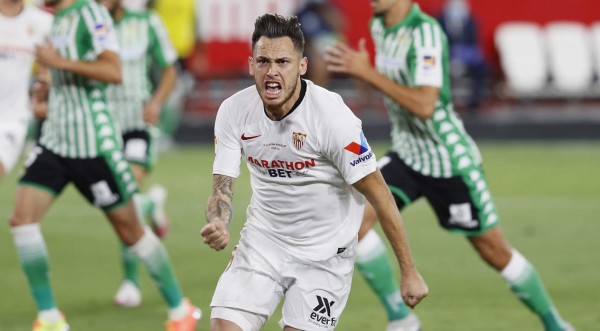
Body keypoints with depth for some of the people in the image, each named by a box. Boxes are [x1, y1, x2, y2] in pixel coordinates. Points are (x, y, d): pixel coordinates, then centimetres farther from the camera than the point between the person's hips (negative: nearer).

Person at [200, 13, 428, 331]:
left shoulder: (331, 115, -22)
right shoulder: (233, 111, -10)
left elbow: (378, 194, -16)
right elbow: (222, 187, -6)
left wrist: (409, 272, -14)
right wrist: (217, 226, -31)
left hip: (324, 253, -3)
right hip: (262, 242, 3)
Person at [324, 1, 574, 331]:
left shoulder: (425, 32, -23)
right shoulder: (379, 27, 3)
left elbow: (424, 105, -33)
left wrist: (367, 73, -32)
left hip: (450, 161, -7)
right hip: (405, 155, 7)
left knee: (495, 253, 3)